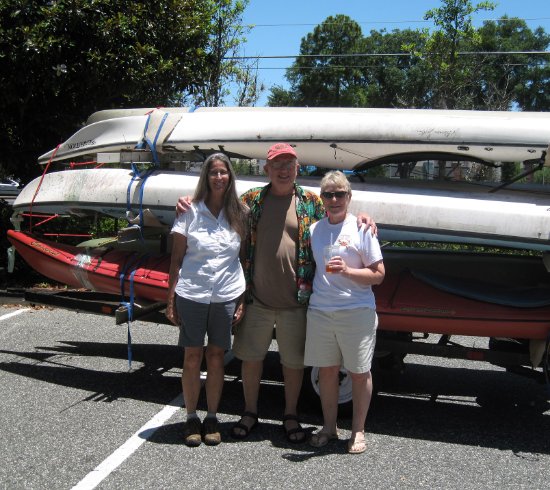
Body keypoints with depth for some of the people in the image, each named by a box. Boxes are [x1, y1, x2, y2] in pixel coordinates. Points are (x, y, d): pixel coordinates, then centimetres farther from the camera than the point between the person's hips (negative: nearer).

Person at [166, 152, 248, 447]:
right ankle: (191, 418, 21)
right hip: (191, 293, -1)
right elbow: (176, 259, 1)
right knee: (192, 357, 6)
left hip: (226, 295, 1)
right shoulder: (190, 212, 0)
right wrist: (171, 299, -2)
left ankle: (212, 418, 22)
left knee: (216, 357, 9)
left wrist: (245, 298, 0)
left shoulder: (239, 214, 5)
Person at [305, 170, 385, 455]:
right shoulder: (314, 230, 8)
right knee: (327, 370, 12)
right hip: (320, 310, 4)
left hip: (357, 311, -4)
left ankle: (357, 431, 22)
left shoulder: (361, 229, -5)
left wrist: (347, 271, -20)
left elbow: (378, 275, -6)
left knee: (359, 373, 7)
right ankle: (329, 427, 27)